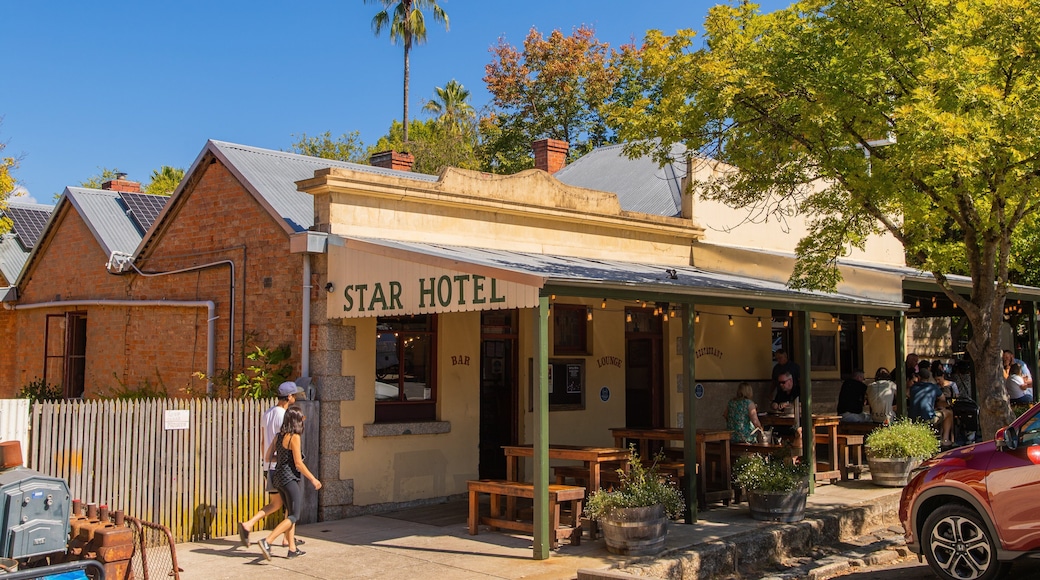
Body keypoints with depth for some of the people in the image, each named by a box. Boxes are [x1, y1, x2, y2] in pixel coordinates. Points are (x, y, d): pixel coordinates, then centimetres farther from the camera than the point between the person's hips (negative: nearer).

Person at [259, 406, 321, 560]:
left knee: (290, 512, 18)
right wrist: (313, 479, -8)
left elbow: (268, 457, 11)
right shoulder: (295, 437, -15)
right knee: (294, 516, -3)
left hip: (278, 477, 9)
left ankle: (292, 549, 21)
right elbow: (298, 463, -16)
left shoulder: (279, 436, 7)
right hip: (290, 478, -9)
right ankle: (267, 541, -16)